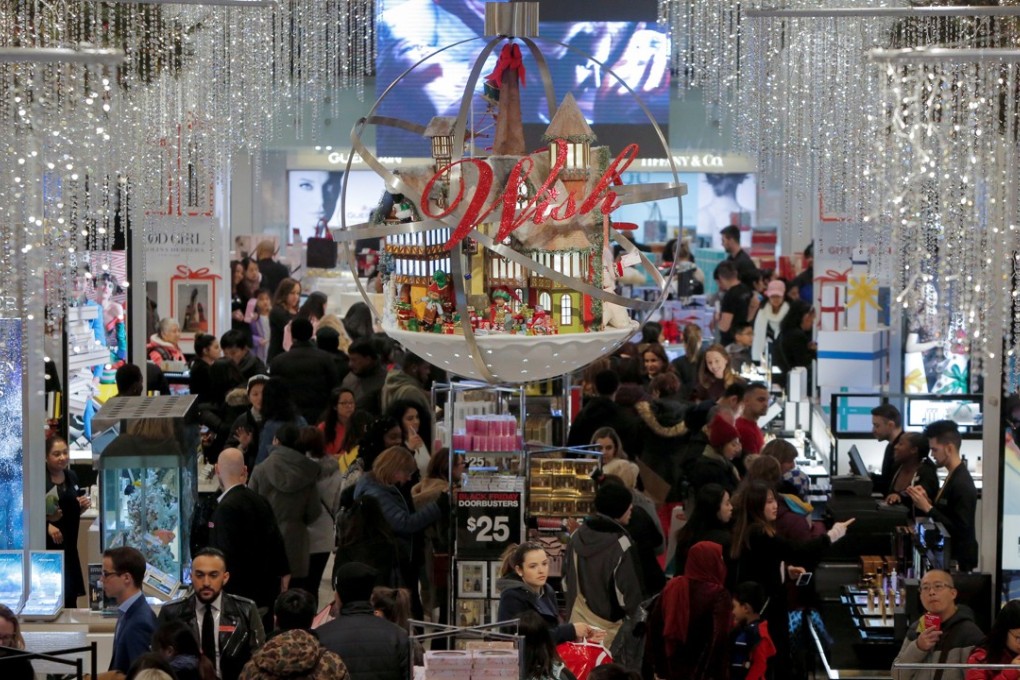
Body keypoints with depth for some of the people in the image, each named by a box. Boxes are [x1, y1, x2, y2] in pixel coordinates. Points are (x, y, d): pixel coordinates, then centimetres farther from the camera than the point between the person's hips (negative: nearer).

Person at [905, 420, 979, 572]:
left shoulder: (962, 484, -21)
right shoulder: (953, 476, 8)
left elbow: (960, 530, -23)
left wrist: (927, 508, -23)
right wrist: (927, 500, -1)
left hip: (958, 560, -9)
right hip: (947, 553, 9)